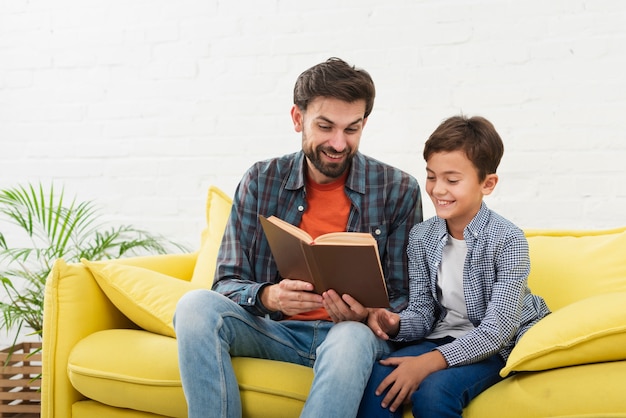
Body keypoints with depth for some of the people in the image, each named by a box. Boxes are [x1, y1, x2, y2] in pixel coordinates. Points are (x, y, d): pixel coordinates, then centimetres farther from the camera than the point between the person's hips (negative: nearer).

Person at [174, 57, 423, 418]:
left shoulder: (398, 190, -2)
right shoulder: (261, 181, 2)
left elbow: (404, 297, 2)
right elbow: (228, 282, 1)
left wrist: (368, 315, -22)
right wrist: (267, 297, -22)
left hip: (351, 331, -2)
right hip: (275, 330, 2)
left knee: (352, 337, -38)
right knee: (196, 305, -25)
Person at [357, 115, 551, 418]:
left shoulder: (508, 240, -15)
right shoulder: (421, 237, 1)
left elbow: (497, 330, -20)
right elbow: (422, 313, 4)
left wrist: (430, 361, -30)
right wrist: (395, 324, -20)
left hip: (494, 347, -4)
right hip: (441, 336, 4)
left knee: (433, 390, -30)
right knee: (377, 381, -24)